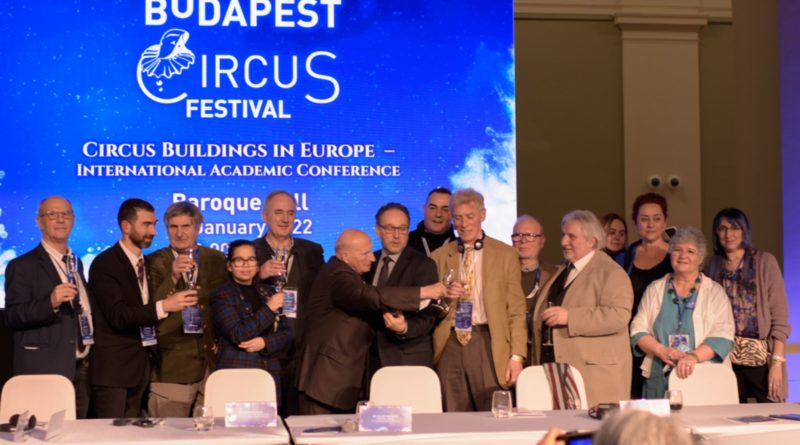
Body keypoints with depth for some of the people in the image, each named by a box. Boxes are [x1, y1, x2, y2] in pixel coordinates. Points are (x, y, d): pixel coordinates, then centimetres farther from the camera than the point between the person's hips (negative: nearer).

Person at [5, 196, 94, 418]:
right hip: (45, 372, -7)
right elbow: (13, 317, -14)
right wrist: (50, 302, -29)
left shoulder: (76, 263, 18)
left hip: (80, 369, 7)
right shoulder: (22, 266, -5)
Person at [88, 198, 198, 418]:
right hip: (112, 368, -7)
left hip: (139, 366, 7)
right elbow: (118, 316, -21)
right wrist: (163, 306, -31)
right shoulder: (105, 264, -10)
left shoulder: (146, 264, 15)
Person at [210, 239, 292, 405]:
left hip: (270, 377, 4)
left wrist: (265, 342, -8)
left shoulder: (268, 293, 16)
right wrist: (269, 309, -10)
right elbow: (238, 335, -11)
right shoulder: (221, 295, 2)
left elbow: (287, 335, 11)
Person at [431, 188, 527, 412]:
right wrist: (443, 295, -5)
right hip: (449, 345, 2)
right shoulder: (440, 256, 12)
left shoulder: (505, 254, 6)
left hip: (487, 344, -2)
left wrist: (517, 356, -6)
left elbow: (516, 310, 3)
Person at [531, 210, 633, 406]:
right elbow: (543, 317, 31)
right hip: (555, 371, 7)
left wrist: (569, 317, -21)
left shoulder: (610, 273, -4)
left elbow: (619, 316, -19)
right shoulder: (561, 271, 21)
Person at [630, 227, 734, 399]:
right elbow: (638, 330, 7)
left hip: (704, 378, -1)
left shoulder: (715, 292, 7)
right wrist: (662, 351, -12)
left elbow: (723, 335, -5)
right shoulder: (655, 290, 13)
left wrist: (694, 356, -22)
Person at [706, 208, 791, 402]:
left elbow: (780, 316, -3)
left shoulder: (765, 261, 1)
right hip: (727, 356, 3)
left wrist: (777, 362, -10)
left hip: (761, 357, -3)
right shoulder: (715, 265, 11)